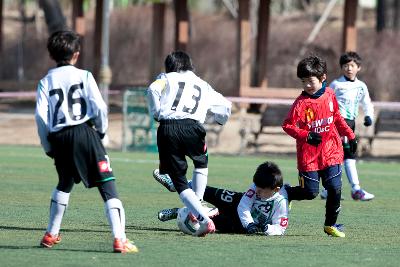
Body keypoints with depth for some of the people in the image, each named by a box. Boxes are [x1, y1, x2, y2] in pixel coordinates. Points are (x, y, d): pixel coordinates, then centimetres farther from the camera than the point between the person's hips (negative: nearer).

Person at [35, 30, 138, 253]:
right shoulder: (84, 76, 3)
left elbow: (41, 117, 2)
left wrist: (48, 147, 13)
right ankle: (119, 239, -19)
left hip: (59, 138, 4)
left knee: (65, 183, 29)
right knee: (107, 184, -5)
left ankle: (51, 235, 31)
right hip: (85, 132, -4)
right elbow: (99, 107, -6)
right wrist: (102, 130, 12)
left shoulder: (46, 82, 9)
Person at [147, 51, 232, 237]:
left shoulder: (166, 79, 20)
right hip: (192, 127, 1)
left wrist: (156, 113, 10)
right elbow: (225, 106, 30)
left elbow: (153, 90, -3)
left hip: (167, 129, -1)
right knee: (201, 162, 34)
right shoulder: (203, 85, 28)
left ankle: (204, 219, -7)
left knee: (180, 182, 7)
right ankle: (198, 201, 22)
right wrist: (220, 120, 52)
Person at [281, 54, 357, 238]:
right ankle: (285, 194, 26)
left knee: (335, 188, -3)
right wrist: (307, 136, -25)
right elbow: (287, 125, -14)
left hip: (331, 151, 4)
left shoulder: (329, 95, 3)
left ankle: (331, 224, 13)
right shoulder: (301, 103, -13)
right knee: (311, 192, -3)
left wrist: (350, 135, 18)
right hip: (309, 155, -4)